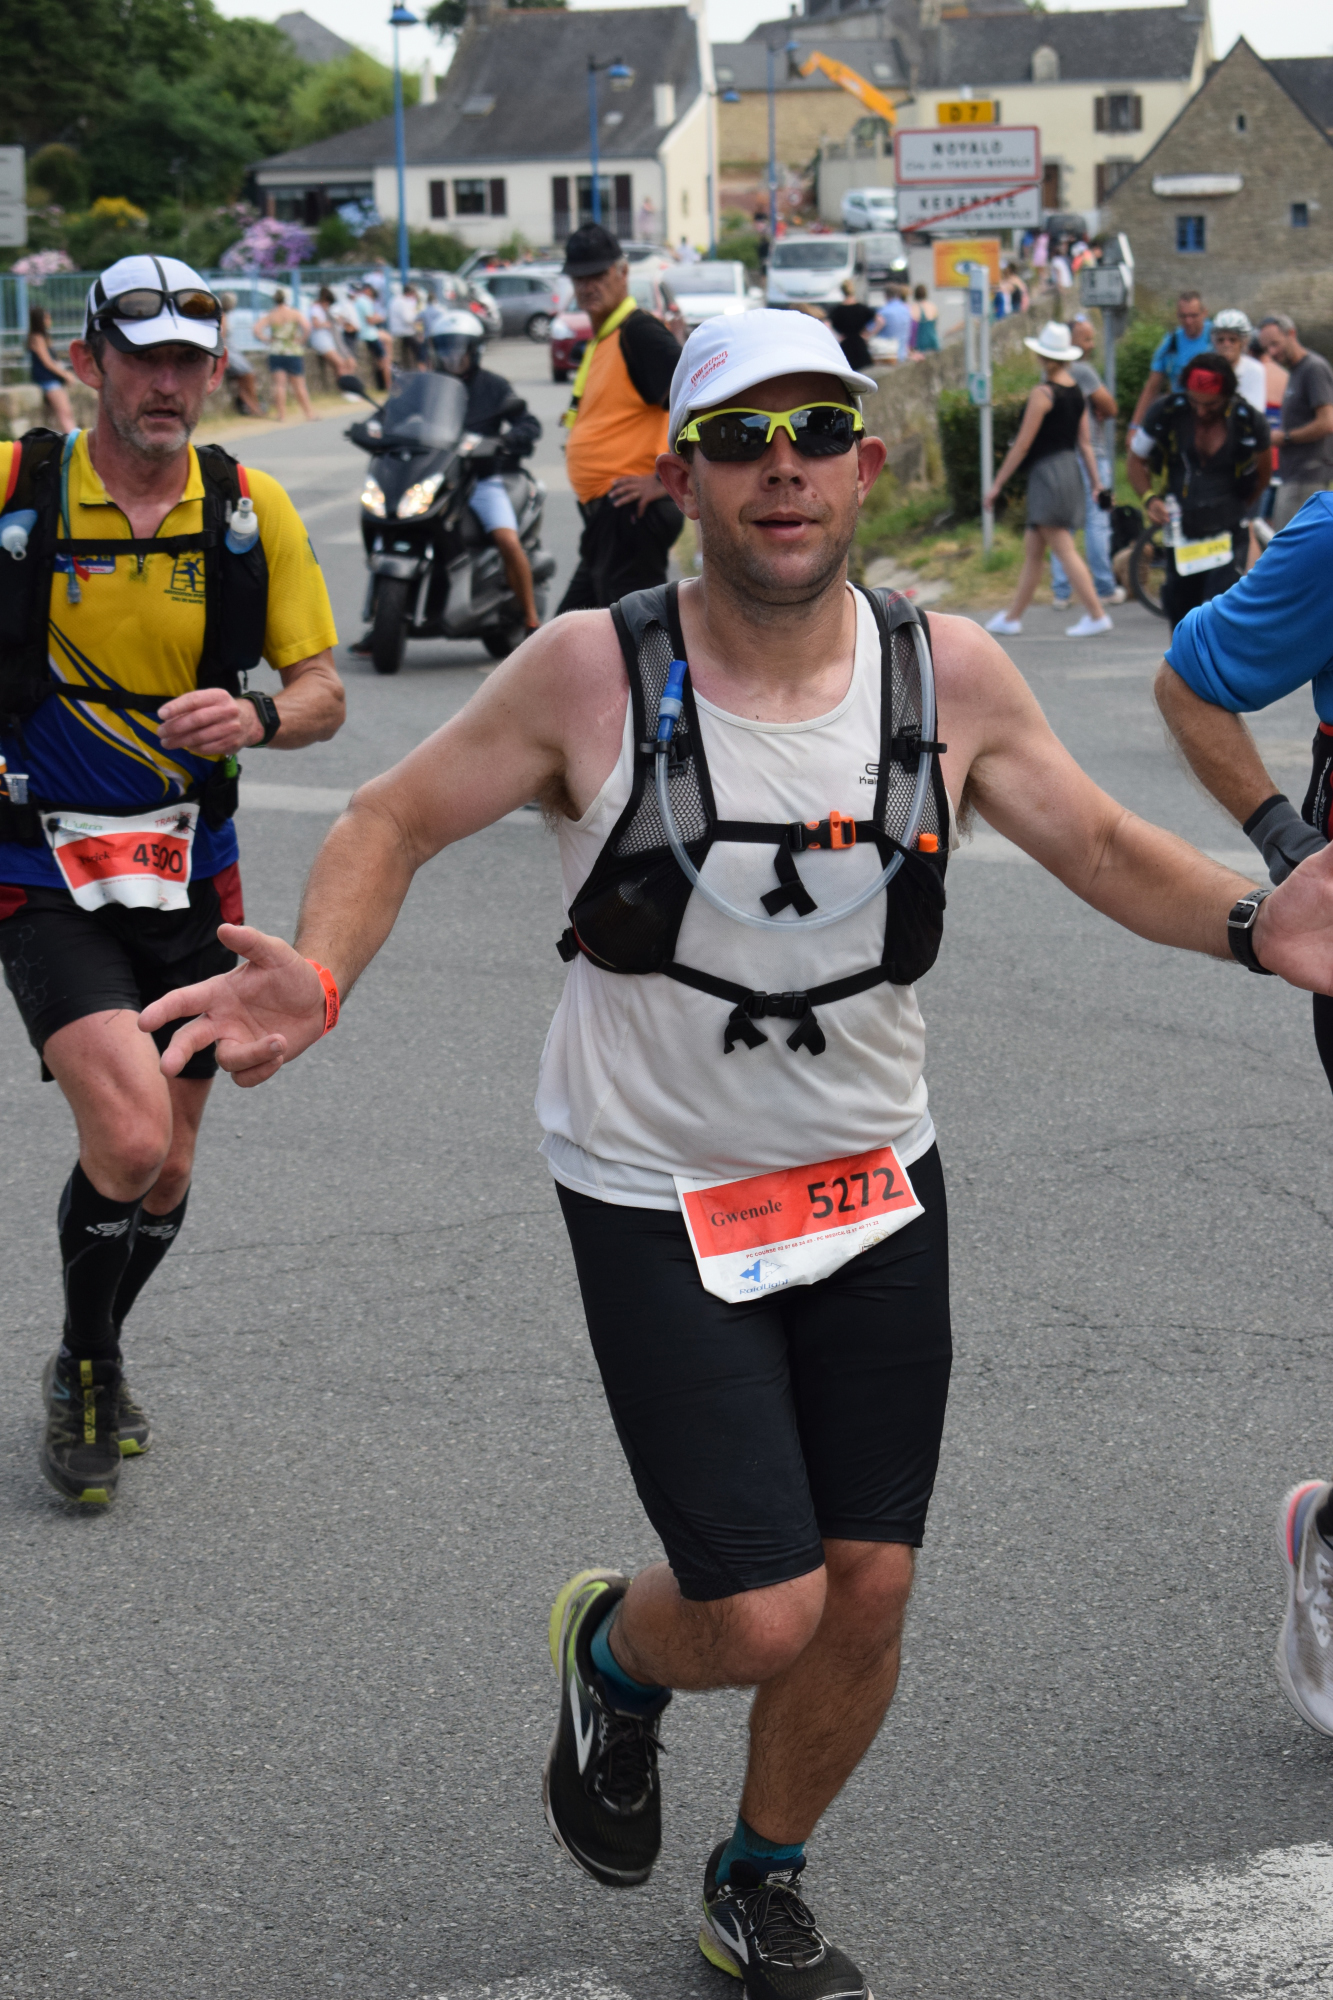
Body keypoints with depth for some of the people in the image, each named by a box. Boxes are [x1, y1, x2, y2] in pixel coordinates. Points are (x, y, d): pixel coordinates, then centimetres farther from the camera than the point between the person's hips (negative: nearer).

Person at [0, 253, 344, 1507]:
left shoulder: (253, 510, -2)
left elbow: (323, 692, -1)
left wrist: (259, 719, -21)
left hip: (189, 871, 4)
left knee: (167, 1173, 11)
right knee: (127, 1139, -20)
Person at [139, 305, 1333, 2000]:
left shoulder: (949, 674, -7)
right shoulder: (593, 673, -16)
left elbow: (1103, 845, 5)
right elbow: (395, 819, -6)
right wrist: (316, 977, -25)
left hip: (877, 1188, 4)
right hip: (659, 1205, -3)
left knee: (867, 1592, 7)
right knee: (760, 1617, -9)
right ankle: (612, 1652, 30)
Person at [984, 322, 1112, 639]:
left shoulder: (1043, 393, -14)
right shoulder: (1076, 390, 9)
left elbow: (1022, 444, -13)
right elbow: (1085, 441, 11)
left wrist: (996, 485, -9)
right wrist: (1095, 482, 15)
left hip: (1047, 472, -9)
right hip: (1070, 468, 9)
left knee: (1064, 549, -7)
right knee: (1032, 549, 14)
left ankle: (1096, 615, -10)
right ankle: (1012, 617, 20)